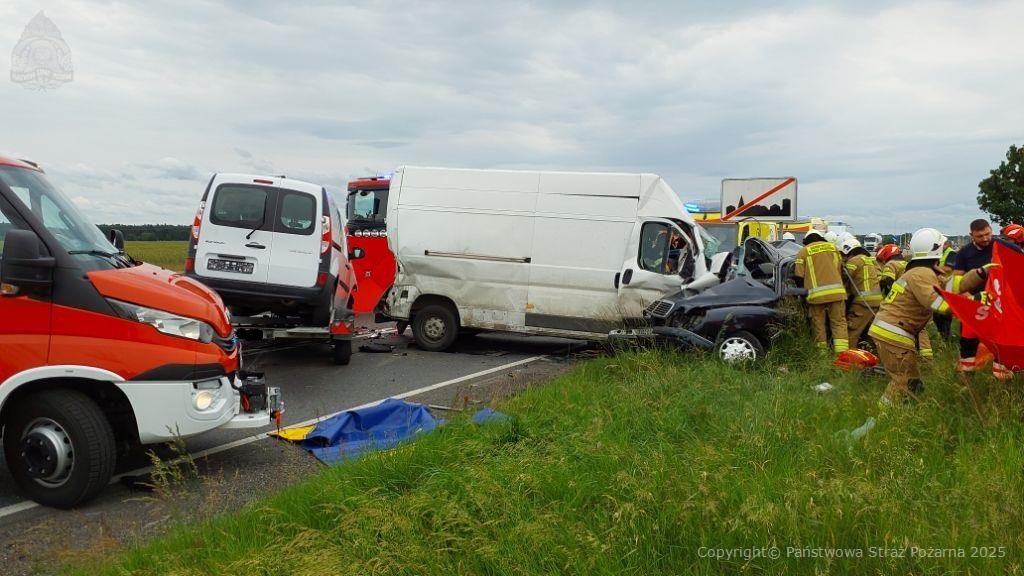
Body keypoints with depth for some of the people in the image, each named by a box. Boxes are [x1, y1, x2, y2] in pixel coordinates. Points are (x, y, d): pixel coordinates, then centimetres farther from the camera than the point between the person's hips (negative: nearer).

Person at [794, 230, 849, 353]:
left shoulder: (804, 251, 5)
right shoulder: (832, 247, 14)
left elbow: (799, 276, 0)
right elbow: (840, 269, 15)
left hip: (816, 293, -2)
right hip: (836, 290, 2)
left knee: (819, 325, 7)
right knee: (839, 323, 4)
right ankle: (842, 352, -8)